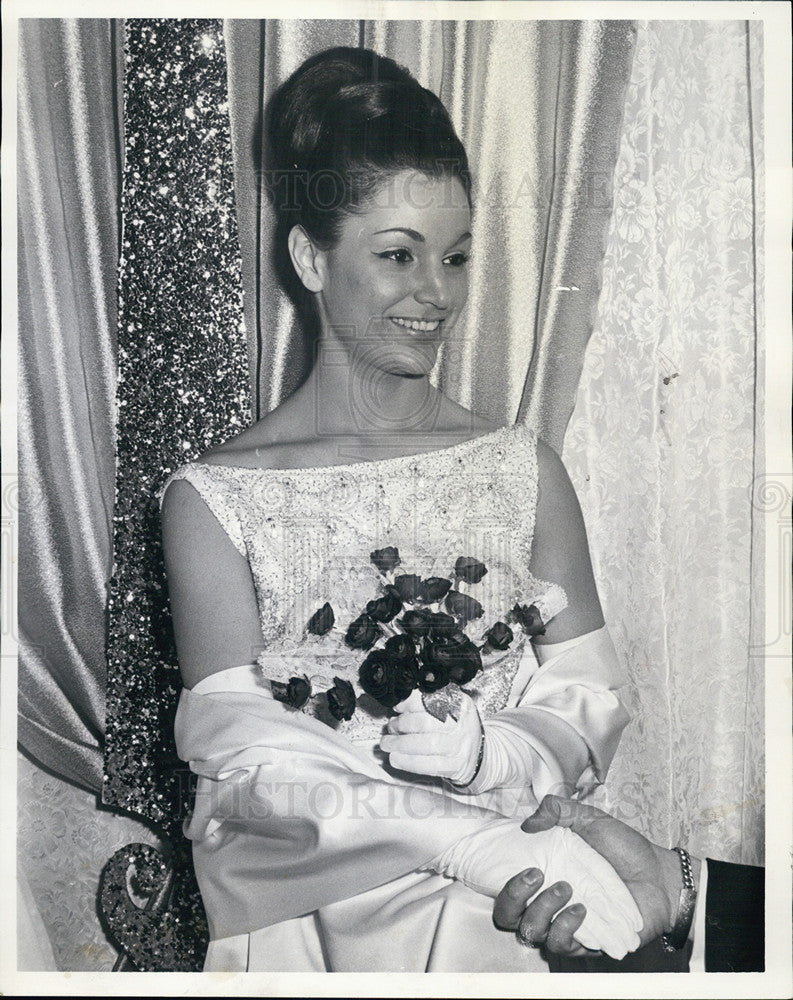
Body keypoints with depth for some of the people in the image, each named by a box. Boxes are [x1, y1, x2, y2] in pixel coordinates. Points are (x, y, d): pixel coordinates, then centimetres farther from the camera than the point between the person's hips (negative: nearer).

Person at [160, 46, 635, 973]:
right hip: (295, 917, 0)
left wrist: (486, 753, -18)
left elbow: (590, 708, 3)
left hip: (495, 913, 1)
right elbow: (236, 749, -10)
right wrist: (473, 839, -21)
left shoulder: (523, 470, 6)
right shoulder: (214, 498, -2)